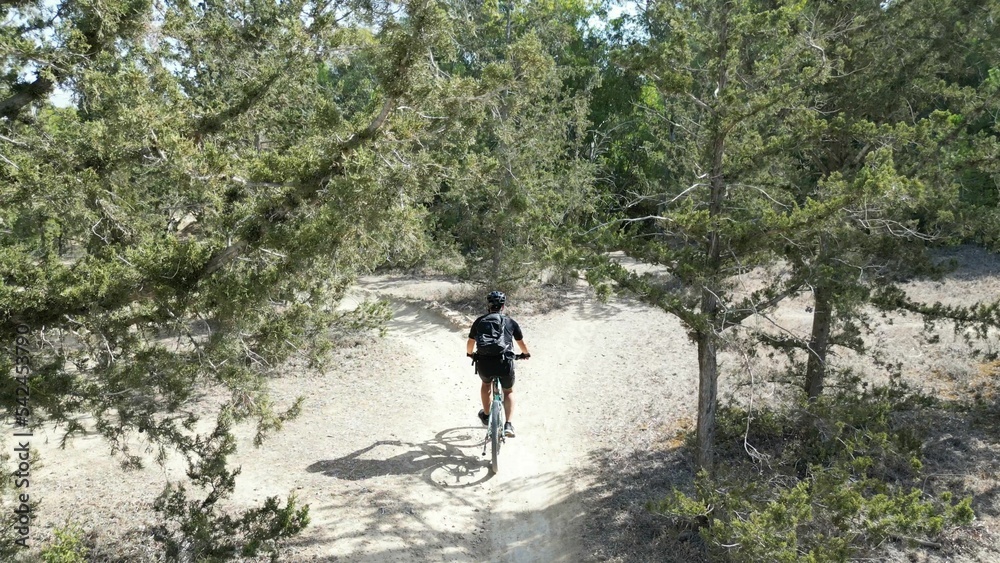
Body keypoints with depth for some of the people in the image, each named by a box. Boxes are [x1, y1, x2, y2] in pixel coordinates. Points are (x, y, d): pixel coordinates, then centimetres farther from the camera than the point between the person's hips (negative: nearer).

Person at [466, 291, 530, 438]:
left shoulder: (480, 321, 14)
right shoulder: (510, 322, 13)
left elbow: (470, 343, 25)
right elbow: (521, 343, 25)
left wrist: (470, 353, 47)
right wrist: (526, 353, 46)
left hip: (484, 364, 1)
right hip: (505, 363, -1)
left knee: (486, 383, 34)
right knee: (508, 391, 25)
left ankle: (486, 415, 43)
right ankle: (508, 425, 9)